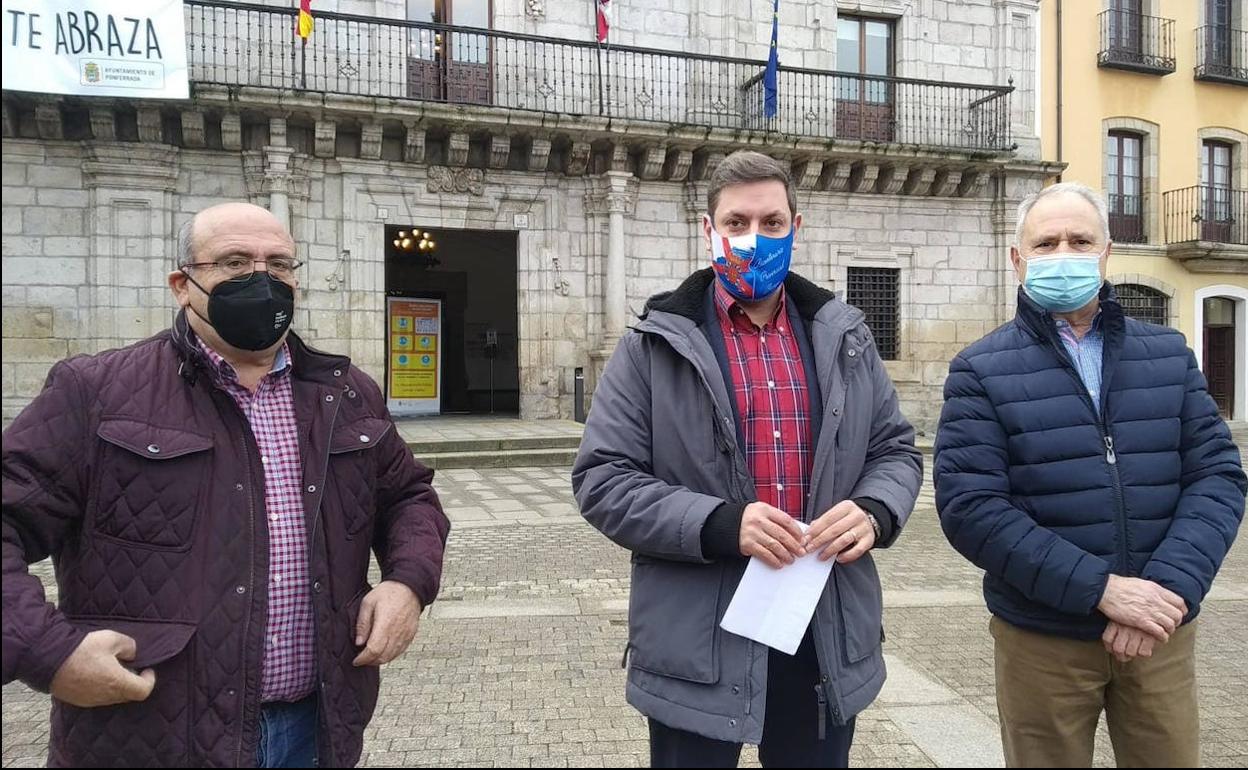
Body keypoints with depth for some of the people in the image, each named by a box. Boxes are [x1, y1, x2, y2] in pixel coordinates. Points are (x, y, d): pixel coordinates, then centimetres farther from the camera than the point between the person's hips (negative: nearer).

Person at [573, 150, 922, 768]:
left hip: (828, 638, 4)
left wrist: (875, 512, -10)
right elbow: (602, 479, -8)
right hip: (698, 647, -3)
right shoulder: (654, 345, -4)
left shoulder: (844, 338, 8)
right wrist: (719, 526, -22)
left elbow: (895, 449, 13)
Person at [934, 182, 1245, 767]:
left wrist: (1171, 588, -15)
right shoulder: (981, 371, -6)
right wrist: (1100, 588, -20)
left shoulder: (1169, 354, 6)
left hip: (1163, 634, 3)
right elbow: (968, 506, -15)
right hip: (1042, 640, -3)